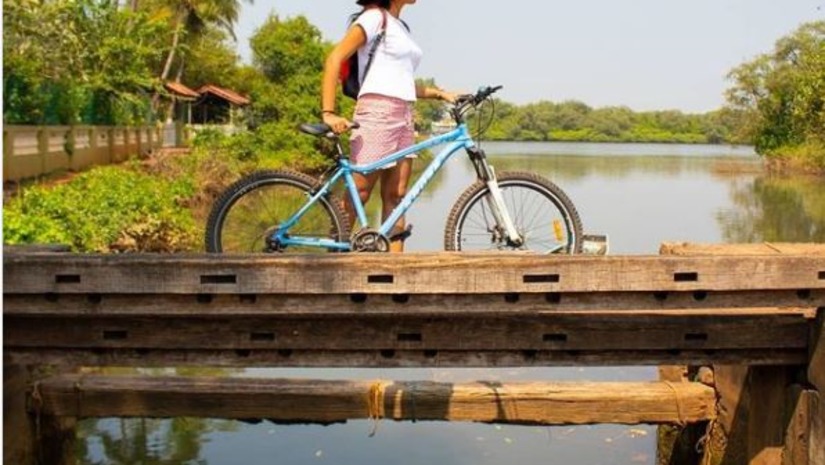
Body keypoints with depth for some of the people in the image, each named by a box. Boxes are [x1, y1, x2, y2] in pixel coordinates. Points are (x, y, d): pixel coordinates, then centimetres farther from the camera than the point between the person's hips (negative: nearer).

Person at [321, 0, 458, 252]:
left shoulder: (400, 26, 21)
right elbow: (335, 59, -12)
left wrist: (440, 94, 12)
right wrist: (328, 113, -21)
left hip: (404, 116, 8)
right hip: (377, 111, -8)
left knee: (396, 196, 4)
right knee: (358, 193, -6)